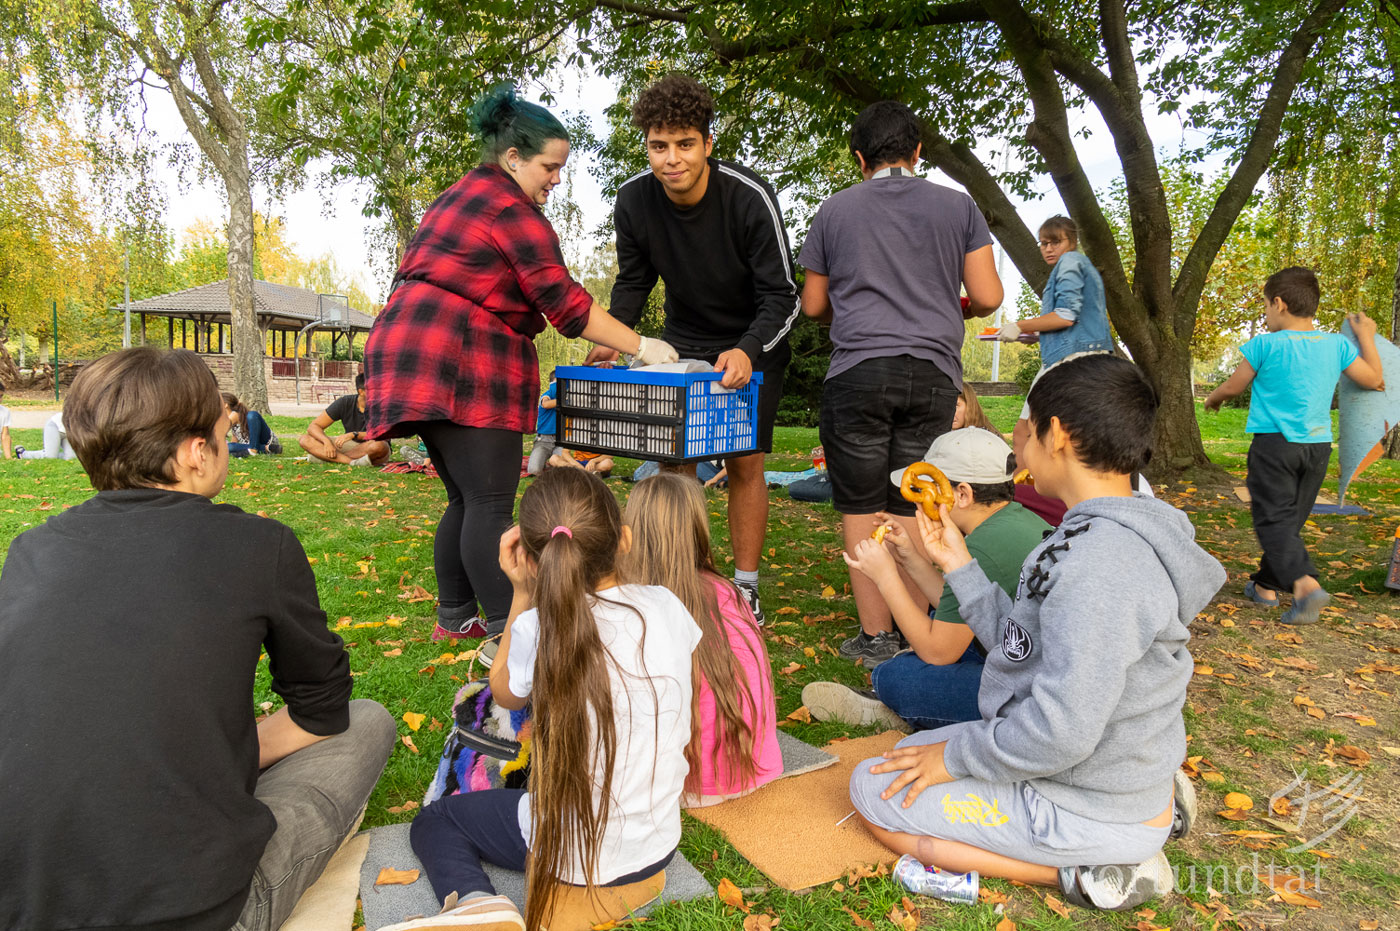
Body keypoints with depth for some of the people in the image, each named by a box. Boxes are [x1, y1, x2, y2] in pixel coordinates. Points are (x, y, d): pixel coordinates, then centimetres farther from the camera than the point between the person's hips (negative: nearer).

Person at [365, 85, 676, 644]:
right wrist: (639, 346, -9)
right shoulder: (512, 208, -7)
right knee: (490, 503, -9)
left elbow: (421, 276, 28)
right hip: (462, 362, -10)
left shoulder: (455, 198, 25)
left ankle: (455, 616, 19)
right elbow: (564, 301, -12)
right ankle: (508, 629, -6)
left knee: (466, 499, 13)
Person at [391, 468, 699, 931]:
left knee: (431, 823, 17)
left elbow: (505, 693, 1)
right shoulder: (666, 607, -15)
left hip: (572, 853, -5)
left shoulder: (537, 629, -24)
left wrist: (522, 592, -2)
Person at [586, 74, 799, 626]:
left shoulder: (750, 197, -25)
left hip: (754, 346, -3)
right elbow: (633, 281, 1)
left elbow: (782, 297, -22)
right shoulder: (634, 199, -13)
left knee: (744, 463, -6)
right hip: (683, 343, 4)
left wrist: (747, 350, -40)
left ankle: (746, 590, 8)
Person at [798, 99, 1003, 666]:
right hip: (933, 371, 2)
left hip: (857, 370, -1)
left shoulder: (834, 210, 10)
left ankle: (875, 638, 8)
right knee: (912, 510, 6)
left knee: (861, 508, 6)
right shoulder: (958, 206, 10)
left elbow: (813, 306, 14)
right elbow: (987, 297, 5)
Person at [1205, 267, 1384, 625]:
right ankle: (1266, 585, 25)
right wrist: (1366, 337, 26)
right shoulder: (1337, 344, 4)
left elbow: (1234, 386, 1)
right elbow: (1375, 380, 14)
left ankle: (1305, 583, -26)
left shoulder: (1266, 345, -10)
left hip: (1274, 442, -5)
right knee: (1291, 519, 14)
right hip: (1318, 445, 6)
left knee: (1273, 519, -5)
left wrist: (1213, 398, 24)